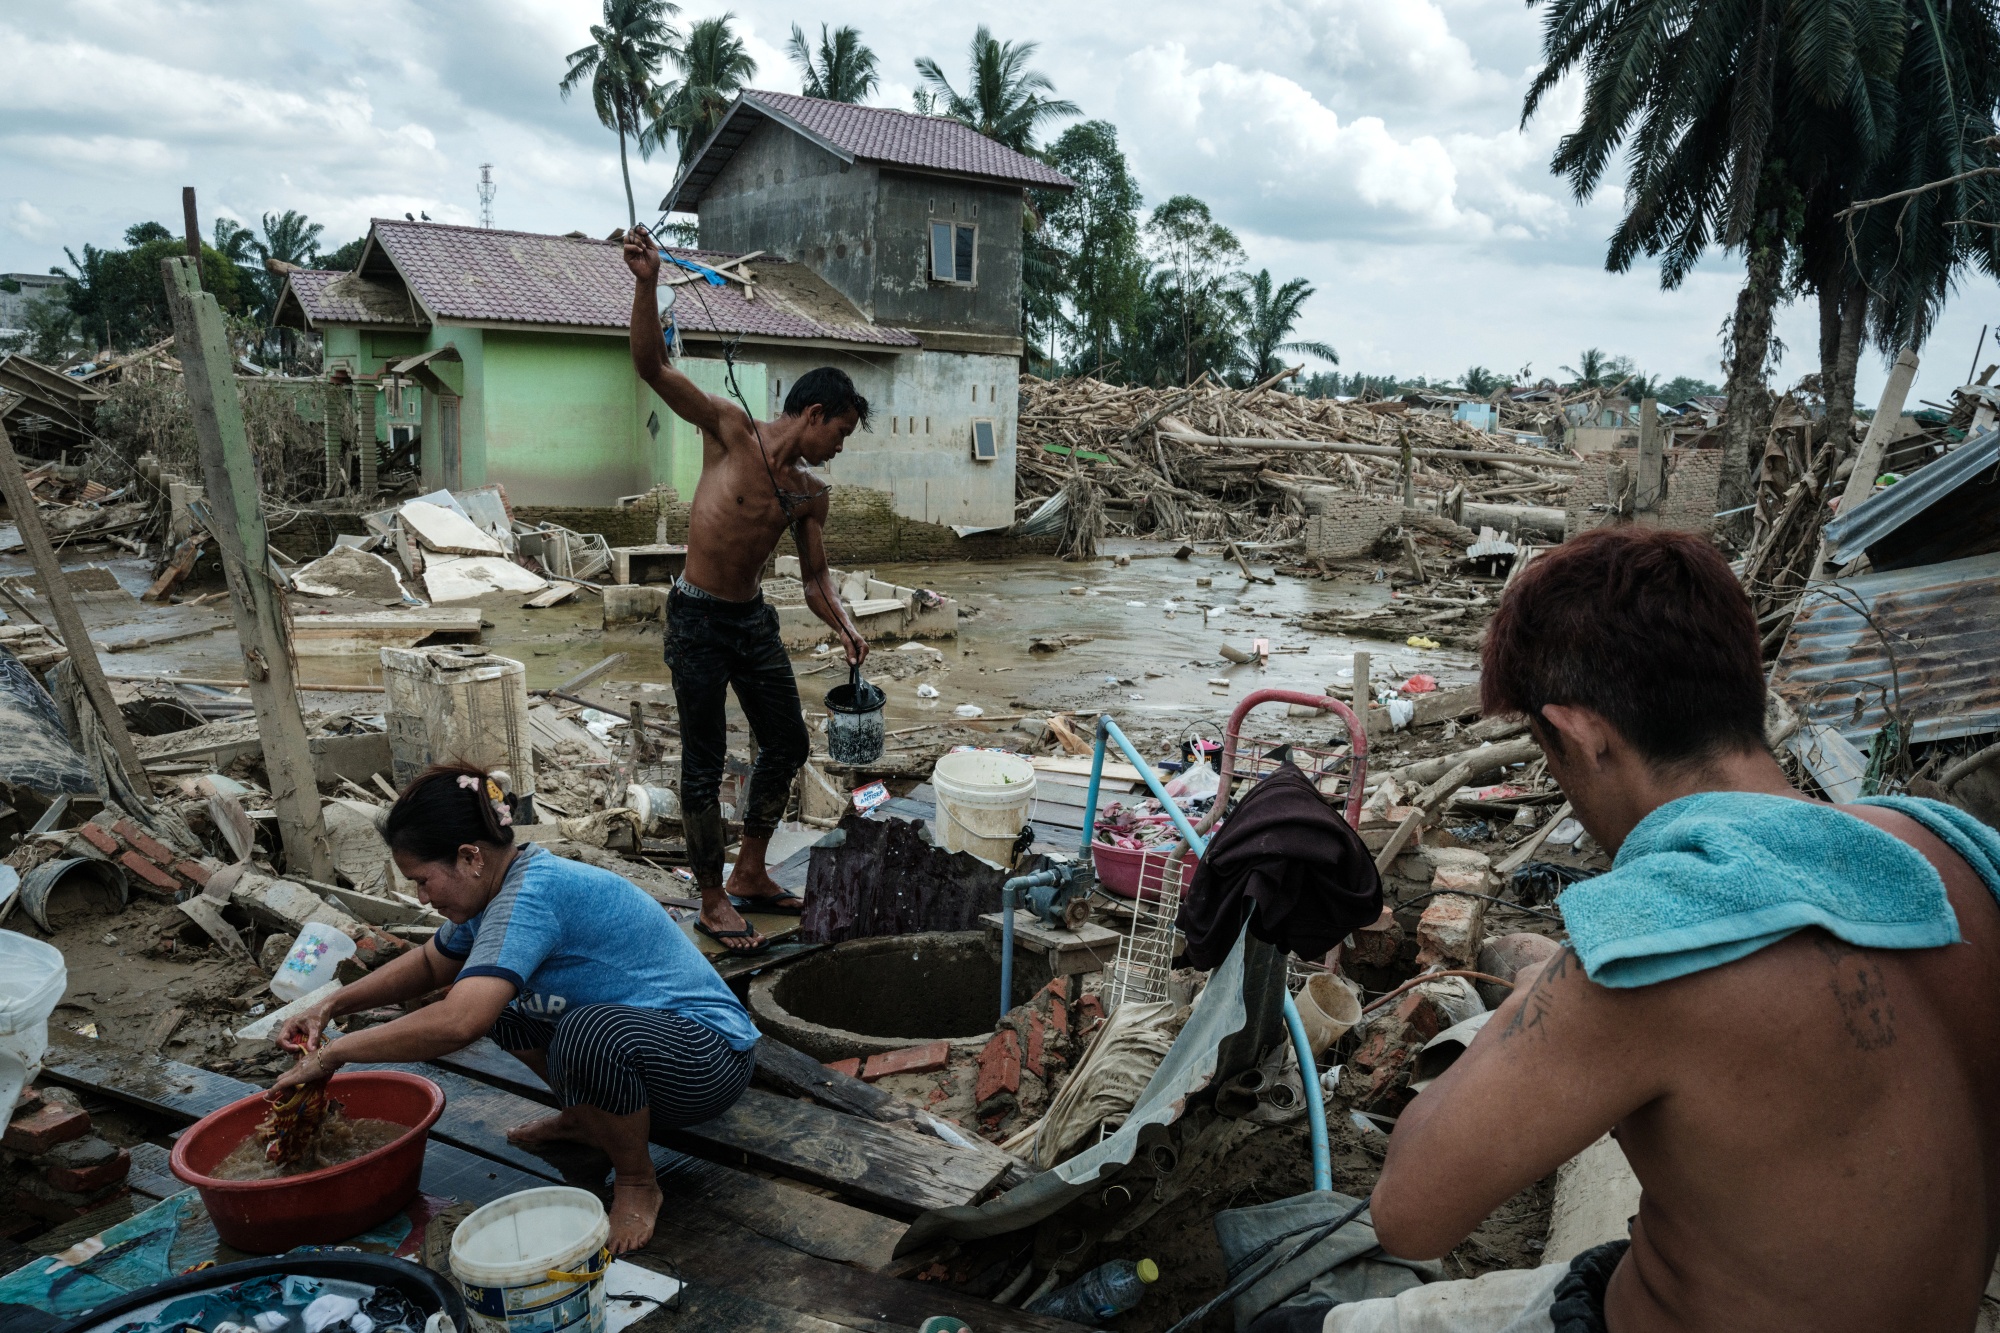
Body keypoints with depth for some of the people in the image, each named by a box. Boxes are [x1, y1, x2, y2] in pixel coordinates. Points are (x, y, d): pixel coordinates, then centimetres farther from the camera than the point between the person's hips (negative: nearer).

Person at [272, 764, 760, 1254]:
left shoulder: (532, 895, -28)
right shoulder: (501, 884, 1)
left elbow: (456, 1025, -37)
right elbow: (428, 965, 18)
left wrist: (332, 1054, -23)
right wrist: (331, 1006, 5)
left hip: (710, 1054, -9)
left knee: (590, 1033, -39)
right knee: (487, 988, 10)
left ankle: (637, 1184, -10)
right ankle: (585, 1117, 22)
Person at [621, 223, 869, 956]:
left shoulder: (811, 494, 6)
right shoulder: (731, 429, -10)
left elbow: (815, 576, 12)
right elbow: (653, 367, -18)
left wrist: (844, 625, -8)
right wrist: (647, 284, -32)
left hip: (754, 619, 7)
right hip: (697, 619, -7)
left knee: (787, 745, 13)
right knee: (705, 763, 1)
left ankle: (750, 875, 30)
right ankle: (712, 902, 15)